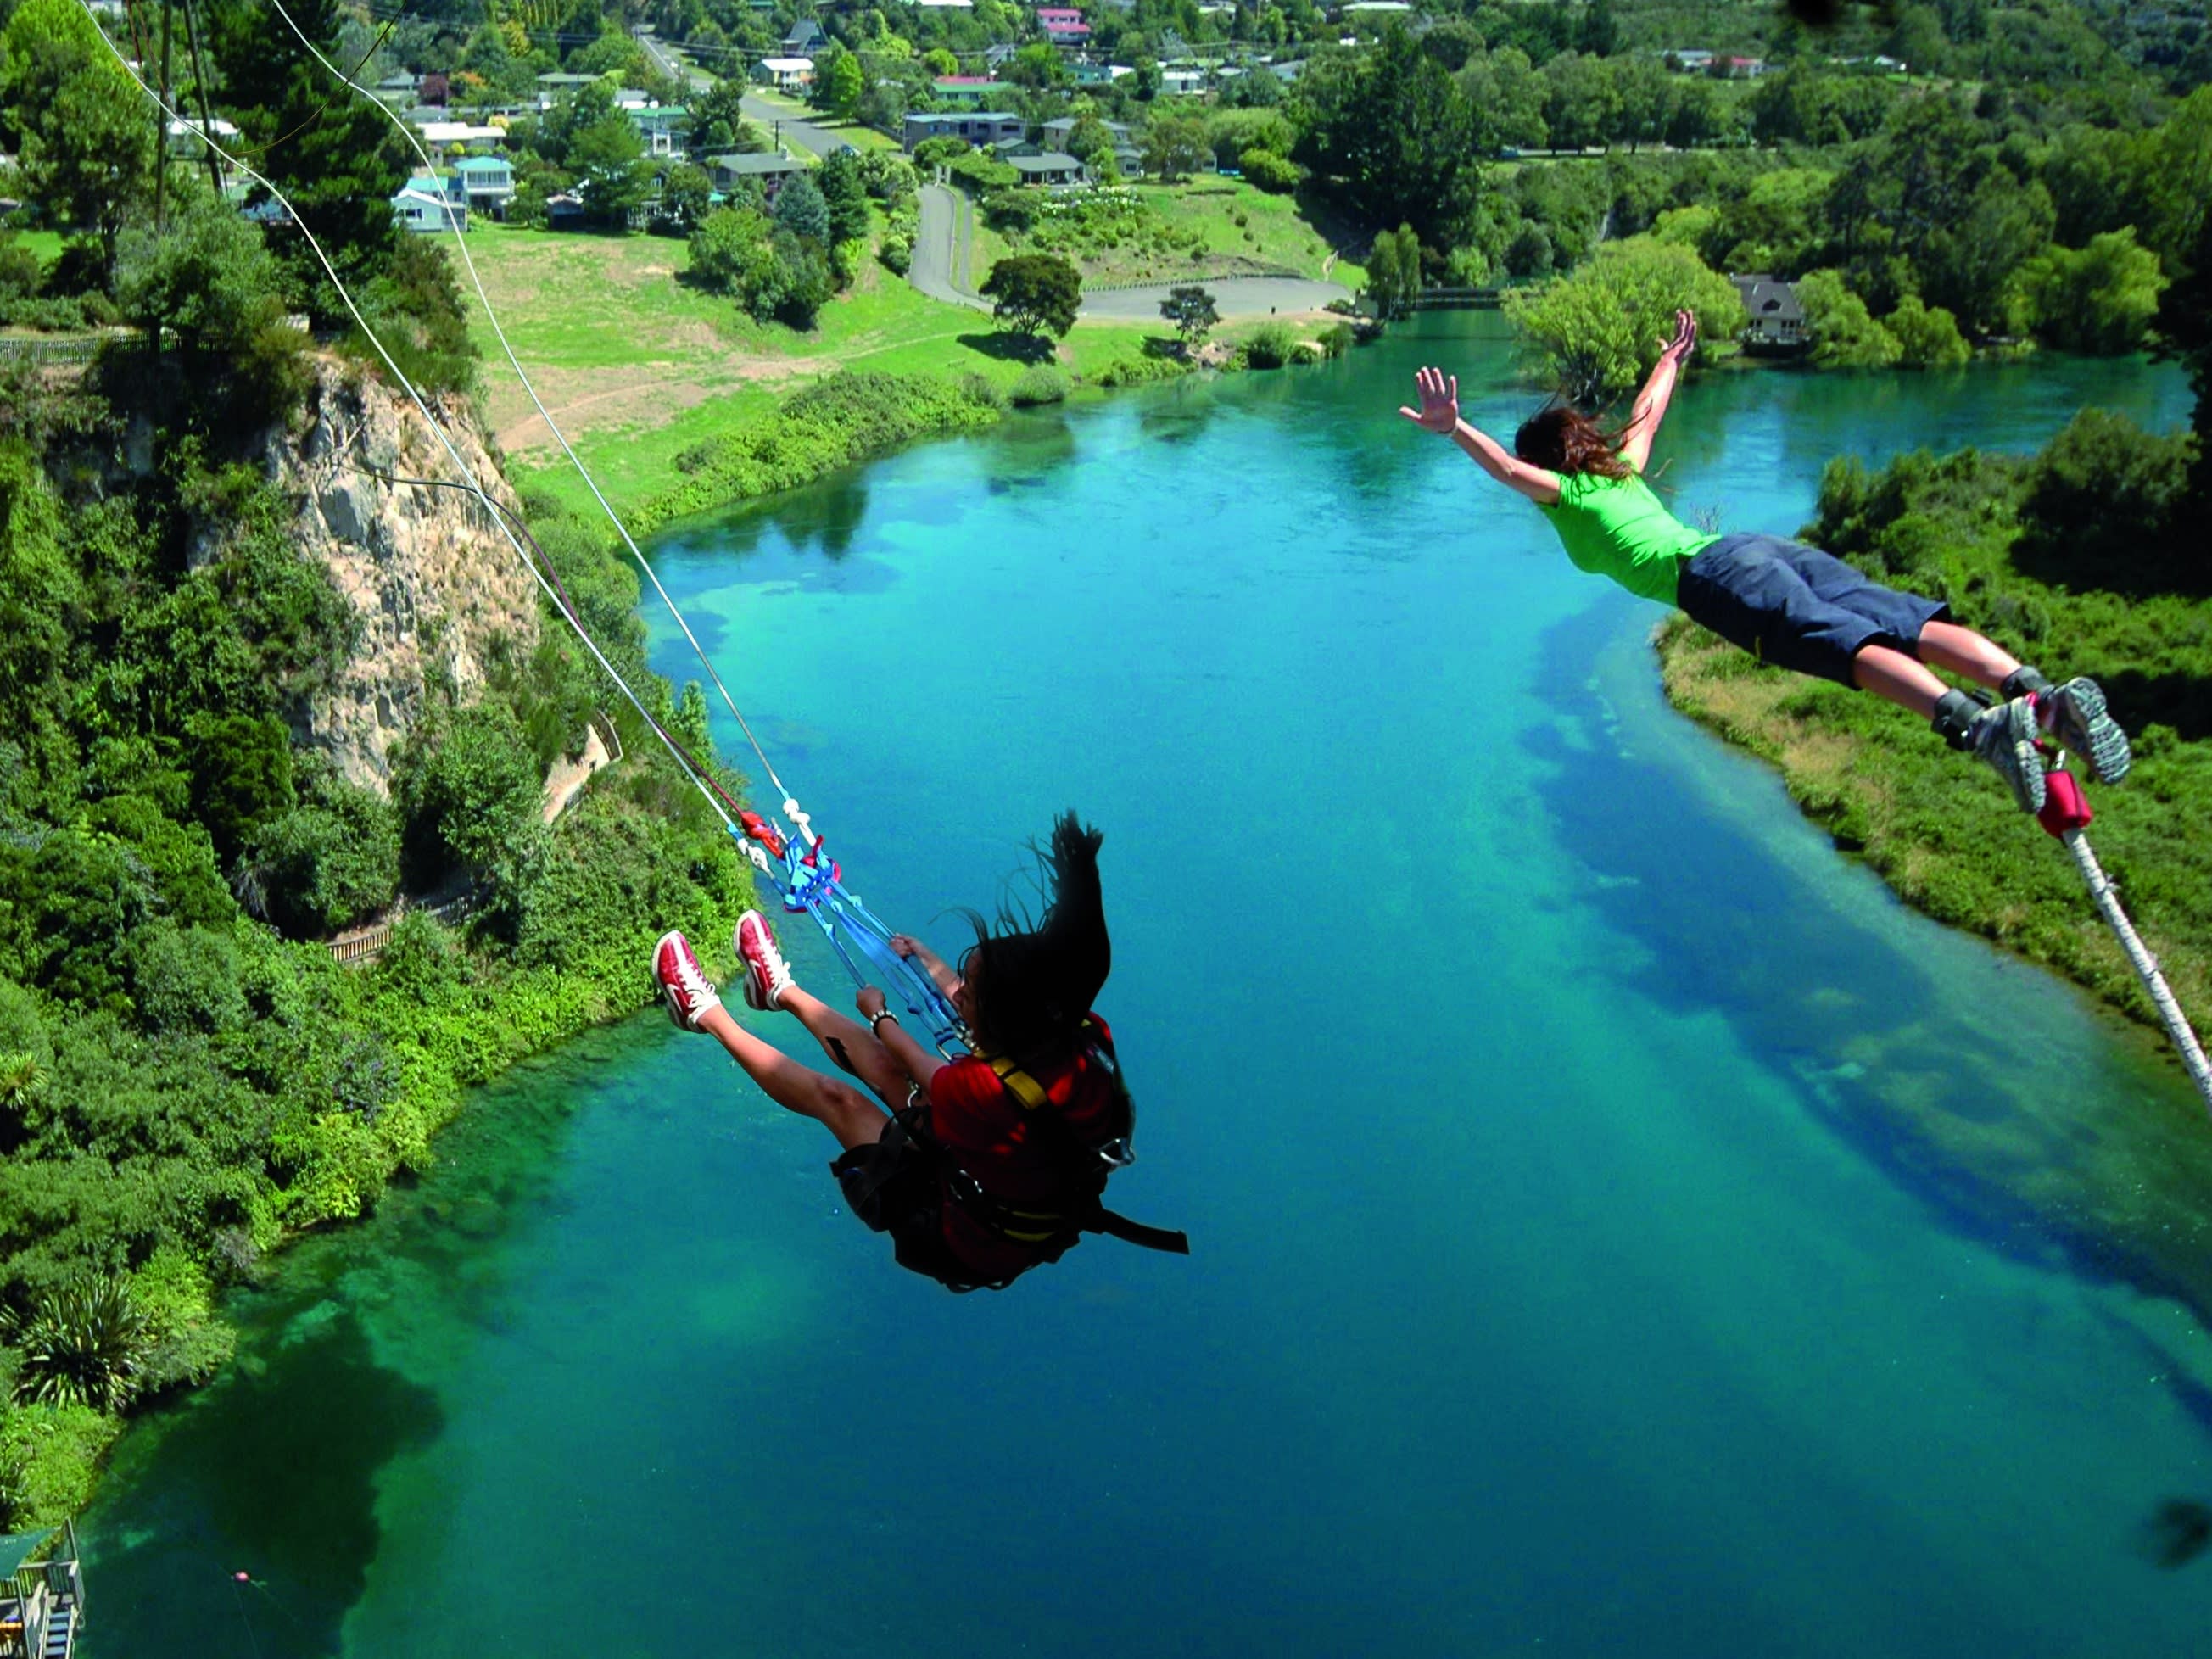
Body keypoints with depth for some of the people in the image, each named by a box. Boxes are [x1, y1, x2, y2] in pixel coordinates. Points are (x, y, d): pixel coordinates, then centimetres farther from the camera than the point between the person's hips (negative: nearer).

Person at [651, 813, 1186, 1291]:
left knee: (833, 1095, 5)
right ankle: (782, 991, 40)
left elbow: (932, 1079, -15)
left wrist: (880, 1015, 6)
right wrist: (926, 957, 19)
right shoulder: (1089, 1039, -23)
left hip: (962, 1249, -6)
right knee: (885, 1063, 15)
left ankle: (709, 1016, 27)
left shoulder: (986, 1091, -42)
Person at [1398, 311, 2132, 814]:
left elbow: (1510, 471, 0)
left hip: (1714, 572, -7)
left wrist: (1455, 428, -5)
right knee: (1914, 624, -13)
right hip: (1773, 548, 7)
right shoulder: (1624, 473, 38)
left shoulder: (1564, 496, 20)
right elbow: (1646, 415, 56)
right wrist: (1672, 358, 72)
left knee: (1849, 645, -30)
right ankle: (2042, 691, -35)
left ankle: (1978, 725, -53)